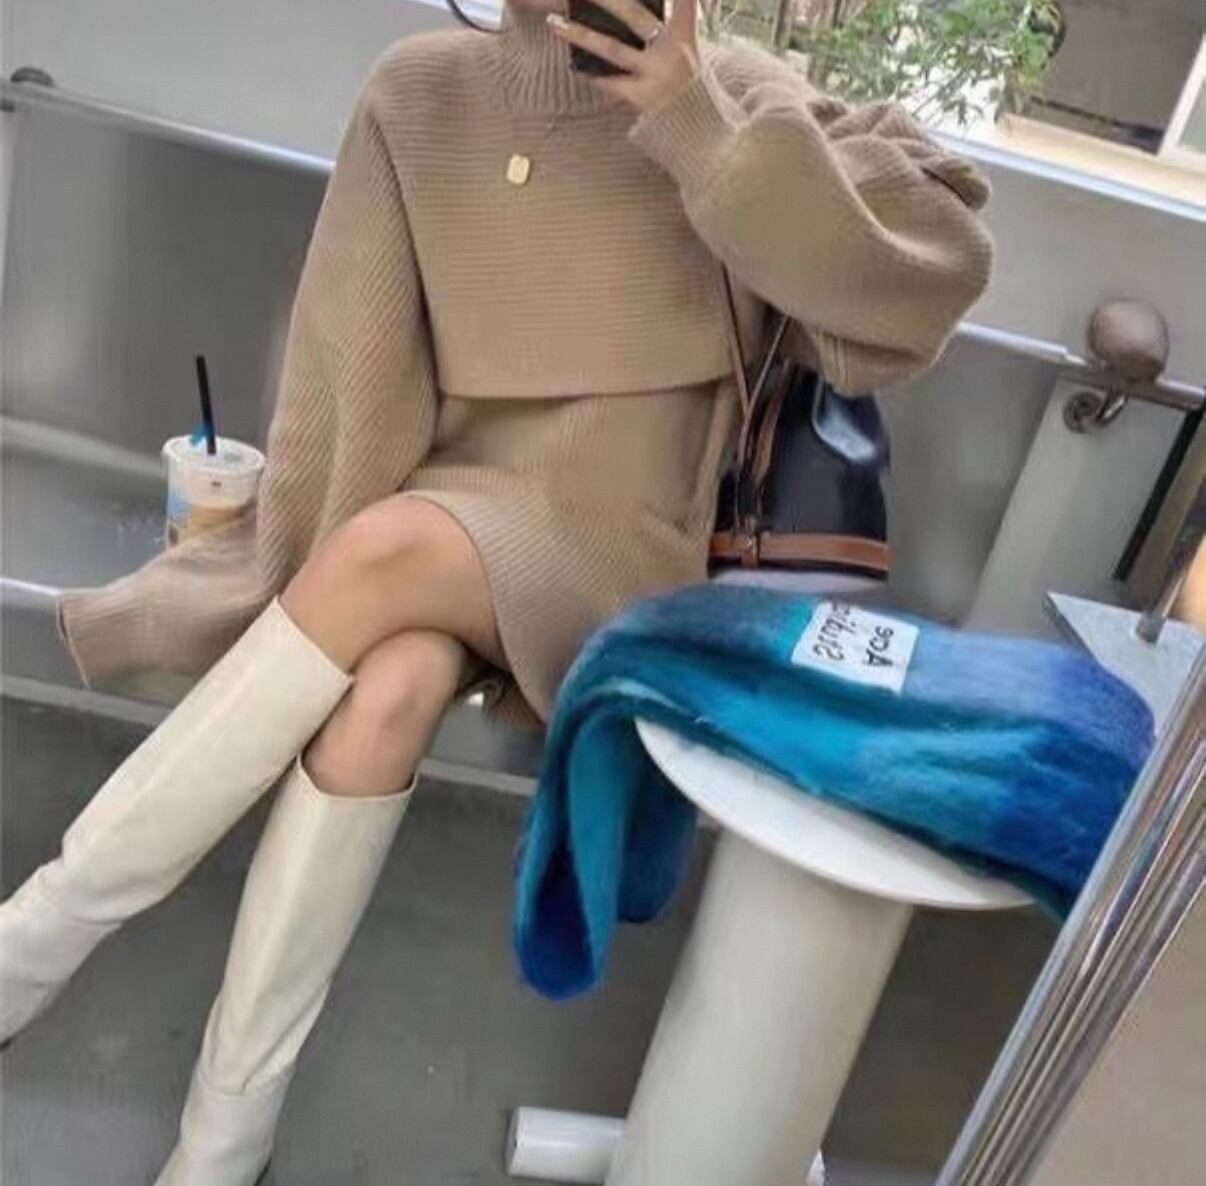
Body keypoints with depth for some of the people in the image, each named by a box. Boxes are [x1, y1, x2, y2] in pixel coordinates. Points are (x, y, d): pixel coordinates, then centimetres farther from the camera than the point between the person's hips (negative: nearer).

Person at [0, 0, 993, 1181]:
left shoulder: (728, 96, -1)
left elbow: (928, 271, -11)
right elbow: (351, 361, -4)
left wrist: (699, 123, -17)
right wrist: (316, 582, -15)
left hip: (601, 555, -2)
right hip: (428, 520, 2)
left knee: (388, 552, -31)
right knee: (389, 692, -30)